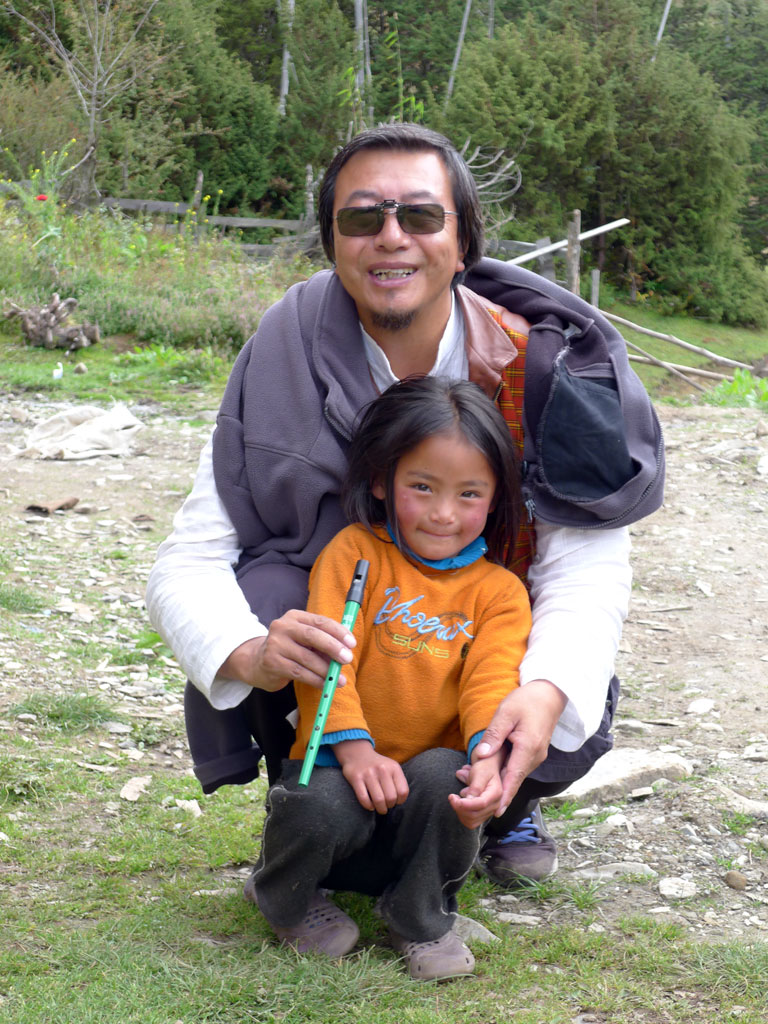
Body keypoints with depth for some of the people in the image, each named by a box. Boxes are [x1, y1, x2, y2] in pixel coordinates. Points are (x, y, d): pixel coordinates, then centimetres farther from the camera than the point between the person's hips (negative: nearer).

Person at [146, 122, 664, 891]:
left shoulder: (539, 366, -20)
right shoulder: (282, 364, -19)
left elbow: (587, 565, -23)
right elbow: (188, 562, -20)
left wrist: (549, 691, -45)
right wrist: (249, 653, -44)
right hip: (337, 638, 0)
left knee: (568, 731, -28)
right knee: (261, 588, -30)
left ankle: (508, 808, 13)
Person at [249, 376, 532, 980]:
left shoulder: (499, 591, 3)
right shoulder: (355, 552, -3)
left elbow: (492, 681, -12)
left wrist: (489, 754, -33)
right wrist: (354, 747, -26)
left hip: (429, 777, 2)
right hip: (343, 765, -1)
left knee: (442, 777, -32)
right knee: (324, 808, -33)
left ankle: (422, 918, -1)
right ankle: (287, 899, 5)